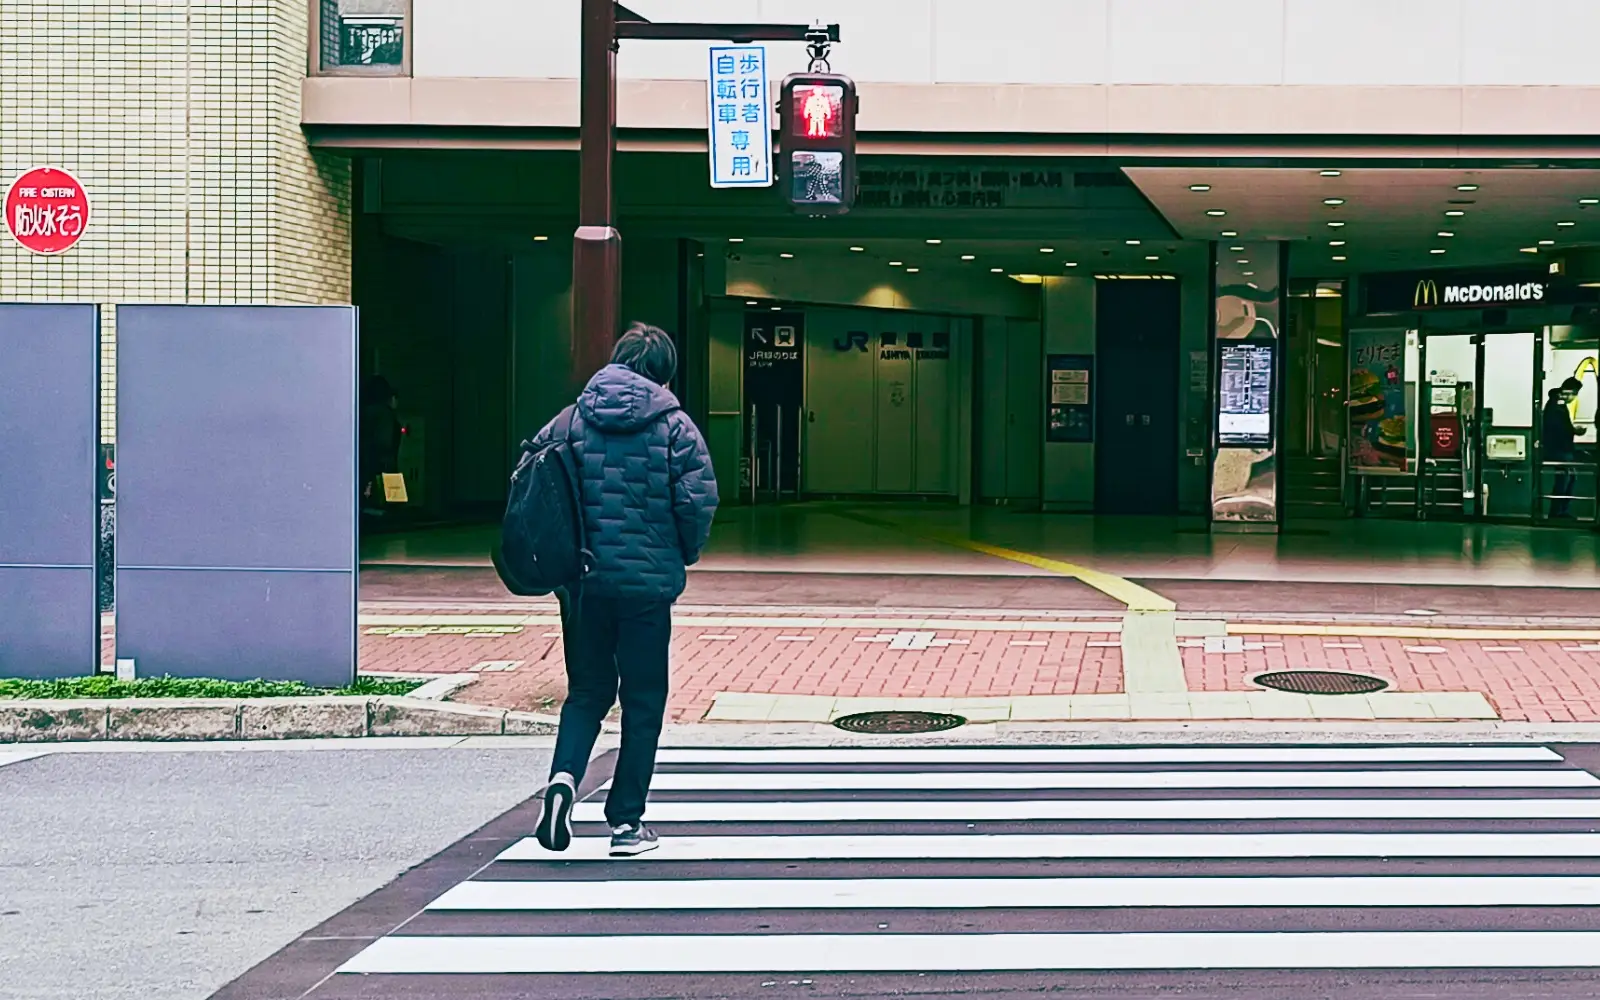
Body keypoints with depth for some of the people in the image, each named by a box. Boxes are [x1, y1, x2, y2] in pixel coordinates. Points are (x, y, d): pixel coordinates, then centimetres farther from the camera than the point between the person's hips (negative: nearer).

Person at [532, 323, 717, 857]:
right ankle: (626, 822, 10)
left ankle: (564, 775, -9)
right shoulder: (675, 427, -4)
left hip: (582, 582, 3)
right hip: (647, 585, -3)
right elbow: (698, 502, -11)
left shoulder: (571, 420, 3)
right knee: (643, 703, 8)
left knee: (586, 691, 17)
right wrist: (683, 555, 8)